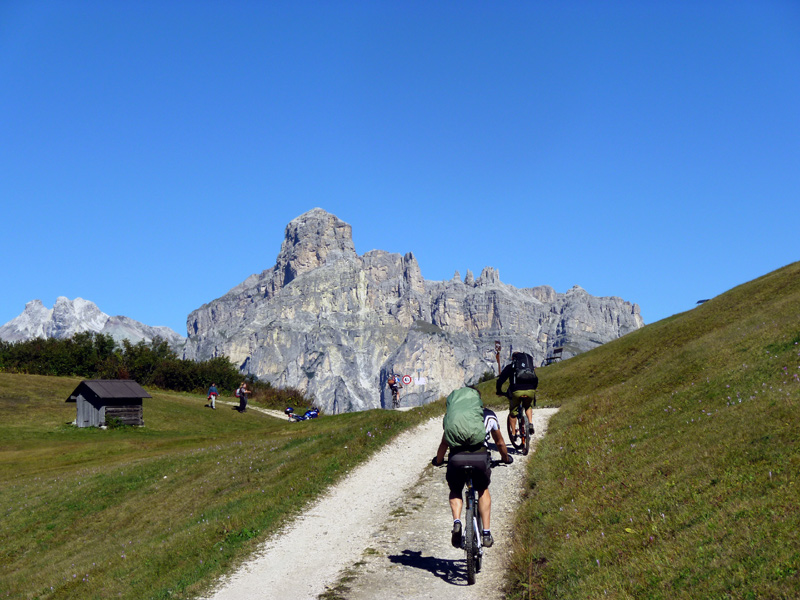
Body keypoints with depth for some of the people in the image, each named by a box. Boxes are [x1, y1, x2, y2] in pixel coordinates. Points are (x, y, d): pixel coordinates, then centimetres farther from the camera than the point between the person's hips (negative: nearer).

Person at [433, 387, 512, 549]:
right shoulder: (489, 415, 27)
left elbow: (444, 443, 27)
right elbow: (499, 443, 38)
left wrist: (438, 460, 45)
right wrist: (506, 458, 57)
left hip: (457, 457, 0)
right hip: (480, 457, 0)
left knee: (455, 491, 25)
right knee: (483, 490, 27)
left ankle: (456, 522, 0)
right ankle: (486, 533, 17)